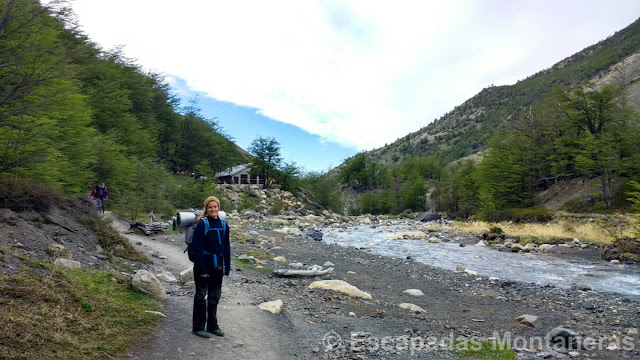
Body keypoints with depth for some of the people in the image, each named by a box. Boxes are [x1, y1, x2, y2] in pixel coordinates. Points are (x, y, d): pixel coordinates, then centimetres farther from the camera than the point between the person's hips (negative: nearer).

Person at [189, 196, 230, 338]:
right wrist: (202, 269, -17)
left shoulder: (223, 224, 3)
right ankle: (198, 327, 18)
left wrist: (227, 267, 5)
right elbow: (196, 247, -15)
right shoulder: (202, 224, -13)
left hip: (217, 265, 6)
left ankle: (212, 326, 28)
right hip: (203, 264, -5)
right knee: (201, 296, 5)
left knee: (215, 296, 14)